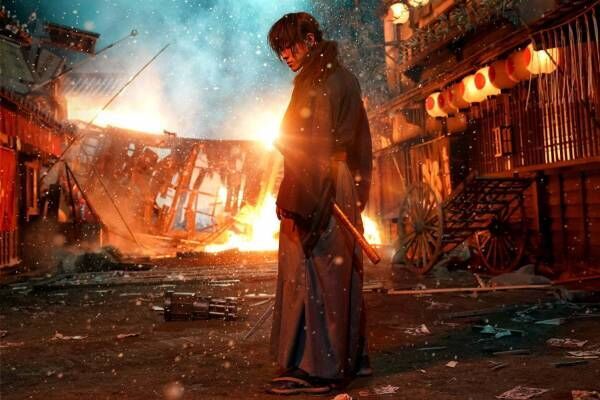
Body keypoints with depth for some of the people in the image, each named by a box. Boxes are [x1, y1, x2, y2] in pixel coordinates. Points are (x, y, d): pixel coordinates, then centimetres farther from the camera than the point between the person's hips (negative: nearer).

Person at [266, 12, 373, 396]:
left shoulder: (316, 80, -12)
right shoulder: (342, 77, 17)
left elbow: (311, 147, -20)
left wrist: (293, 204, -20)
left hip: (317, 192, -10)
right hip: (342, 194, 10)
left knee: (312, 277, -5)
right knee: (339, 277, 14)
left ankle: (315, 368, 1)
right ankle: (350, 358, 23)